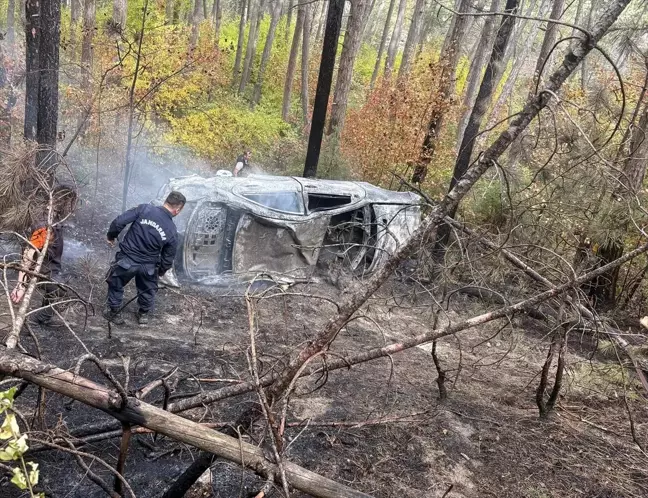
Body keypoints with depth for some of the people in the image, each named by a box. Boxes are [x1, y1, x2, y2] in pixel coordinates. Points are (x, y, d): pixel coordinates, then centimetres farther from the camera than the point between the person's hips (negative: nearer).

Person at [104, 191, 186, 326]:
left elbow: (119, 222, -15)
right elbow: (168, 259, -2)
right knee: (148, 290, 29)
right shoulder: (172, 232, -11)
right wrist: (161, 271, 18)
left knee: (116, 285, 26)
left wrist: (111, 236, 4)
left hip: (126, 260, 0)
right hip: (148, 266, 1)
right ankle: (143, 315, 45)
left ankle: (114, 313, 39)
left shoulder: (144, 208, -15)